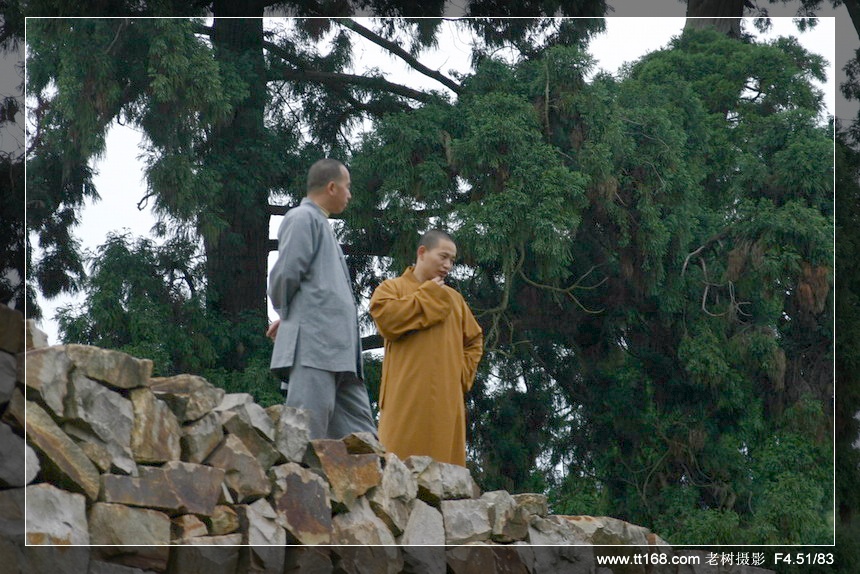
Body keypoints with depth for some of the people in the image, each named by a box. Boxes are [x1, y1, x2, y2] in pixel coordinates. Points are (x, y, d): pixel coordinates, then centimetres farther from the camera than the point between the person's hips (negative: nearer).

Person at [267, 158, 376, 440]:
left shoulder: (320, 223, 26)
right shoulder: (302, 219, -5)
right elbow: (286, 274, -13)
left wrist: (286, 316, 12)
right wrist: (286, 313, 4)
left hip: (339, 350, 10)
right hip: (313, 345, -10)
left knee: (361, 439, 4)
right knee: (306, 434, -15)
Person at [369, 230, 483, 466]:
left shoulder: (454, 298, 24)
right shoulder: (392, 288, 9)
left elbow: (474, 341, 29)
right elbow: (387, 318, -13)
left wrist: (463, 374, 11)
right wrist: (428, 296, -2)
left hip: (446, 399, 5)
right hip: (407, 395, -5)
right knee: (401, 459, -13)